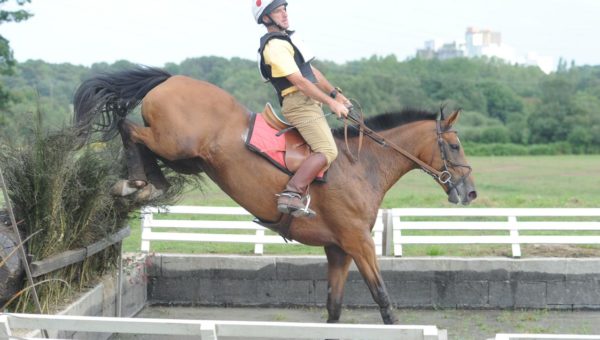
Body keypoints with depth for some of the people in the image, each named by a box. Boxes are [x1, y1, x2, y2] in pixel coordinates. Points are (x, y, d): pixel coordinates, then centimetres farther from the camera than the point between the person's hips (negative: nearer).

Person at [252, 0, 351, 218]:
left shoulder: (287, 39, 19)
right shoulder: (275, 46, -14)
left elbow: (312, 71, 24)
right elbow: (300, 82, -20)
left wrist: (336, 94, 20)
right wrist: (331, 102, -17)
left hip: (309, 102, 10)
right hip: (299, 104, -10)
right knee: (327, 151, -22)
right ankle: (291, 195, -27)